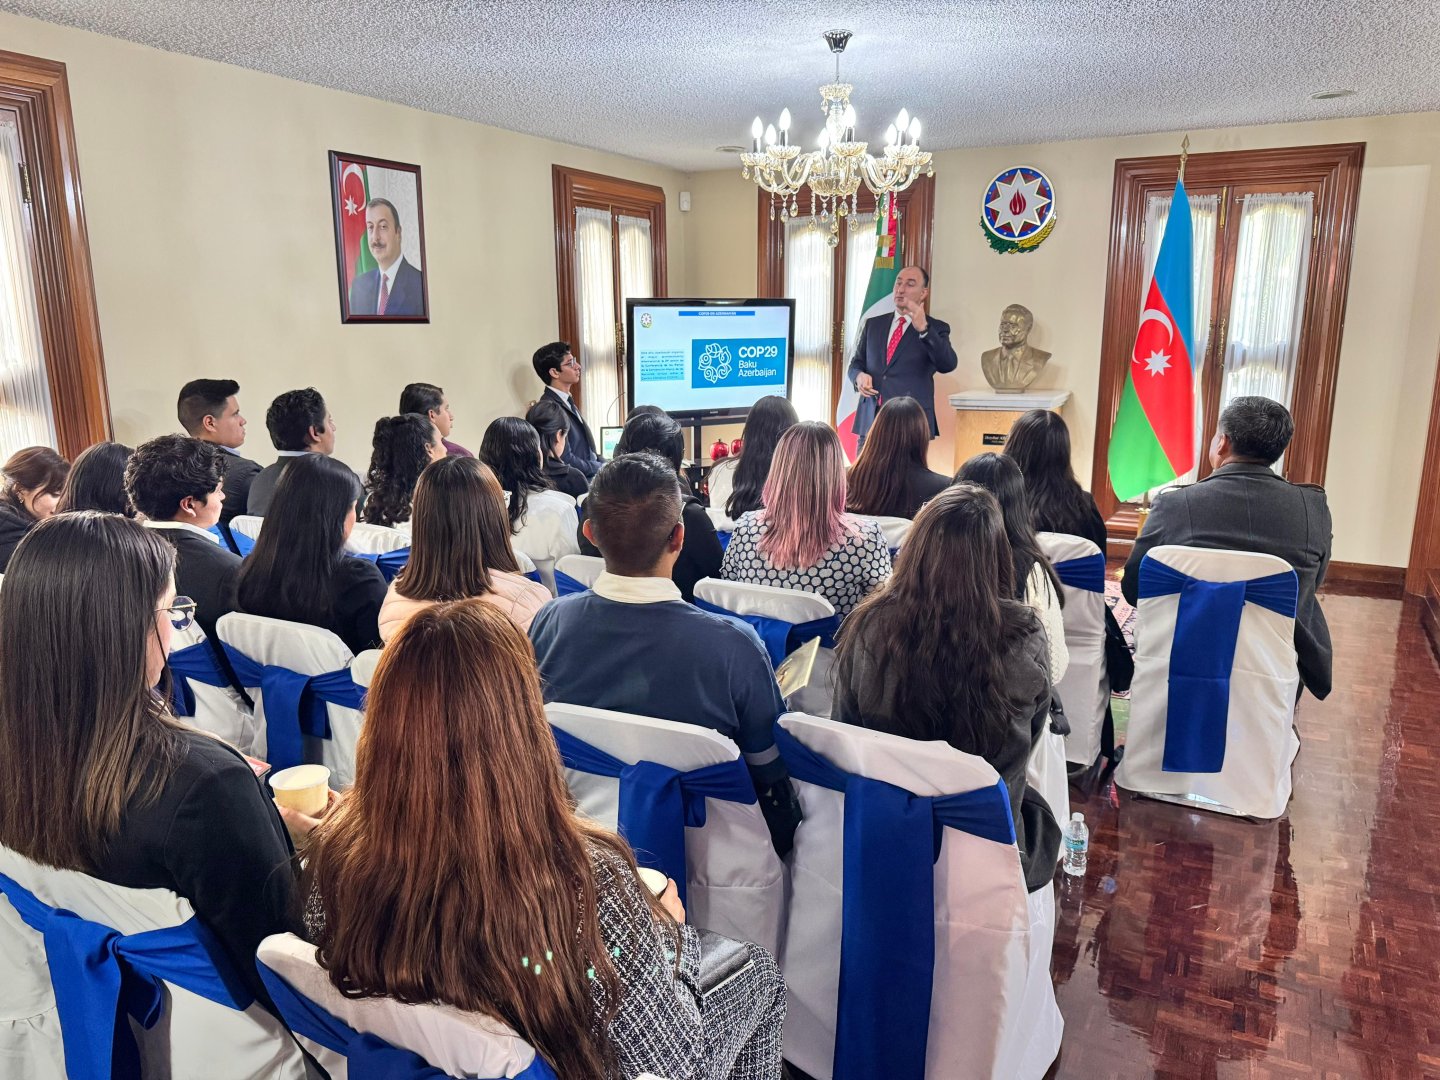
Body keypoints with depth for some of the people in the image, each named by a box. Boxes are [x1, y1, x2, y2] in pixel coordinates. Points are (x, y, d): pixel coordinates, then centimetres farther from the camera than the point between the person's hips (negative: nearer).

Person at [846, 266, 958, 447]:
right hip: (870, 420, 3)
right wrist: (859, 376, -5)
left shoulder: (936, 328, 5)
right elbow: (856, 363, 20)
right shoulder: (873, 324, 17)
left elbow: (948, 364, -12)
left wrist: (923, 328, -25)